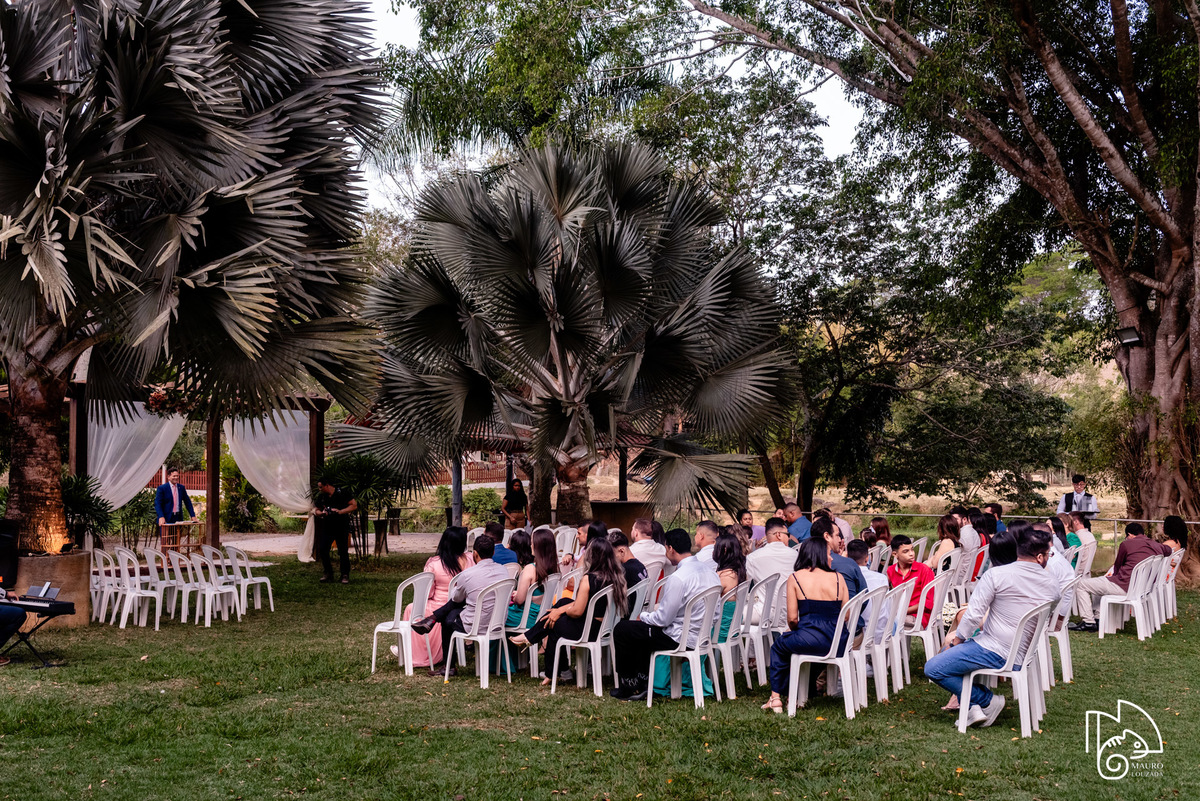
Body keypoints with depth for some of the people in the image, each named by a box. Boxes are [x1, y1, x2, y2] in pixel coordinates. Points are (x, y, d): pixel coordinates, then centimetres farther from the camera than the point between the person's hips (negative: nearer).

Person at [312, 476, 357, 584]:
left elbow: (354, 505, -12)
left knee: (343, 551, -3)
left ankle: (345, 575, 5)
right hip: (327, 527, 5)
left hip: (341, 527, -5)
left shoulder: (341, 493, -9)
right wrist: (320, 513, -8)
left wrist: (340, 511, -22)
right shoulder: (321, 496, 7)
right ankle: (328, 573, 11)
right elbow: (315, 509, 16)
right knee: (322, 550, -1)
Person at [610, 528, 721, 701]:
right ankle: (642, 679, 29)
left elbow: (663, 619, -19)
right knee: (642, 628, 29)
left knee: (622, 630, 4)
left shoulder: (678, 578, -23)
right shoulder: (709, 570, 4)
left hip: (682, 638, -9)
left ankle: (629, 687, 15)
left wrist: (642, 616, 2)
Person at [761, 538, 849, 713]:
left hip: (810, 642, -4)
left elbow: (792, 618, -1)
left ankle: (776, 697, 26)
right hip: (839, 643, 4)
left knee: (779, 646, 28)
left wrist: (795, 630, 21)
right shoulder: (838, 577, 5)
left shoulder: (795, 578, -1)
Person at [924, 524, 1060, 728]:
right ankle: (972, 704, 12)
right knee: (948, 648, 23)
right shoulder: (1052, 585, 4)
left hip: (996, 652, -7)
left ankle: (987, 701, -2)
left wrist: (958, 638, 4)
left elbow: (974, 614, -15)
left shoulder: (996, 575, -13)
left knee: (933, 668, -7)